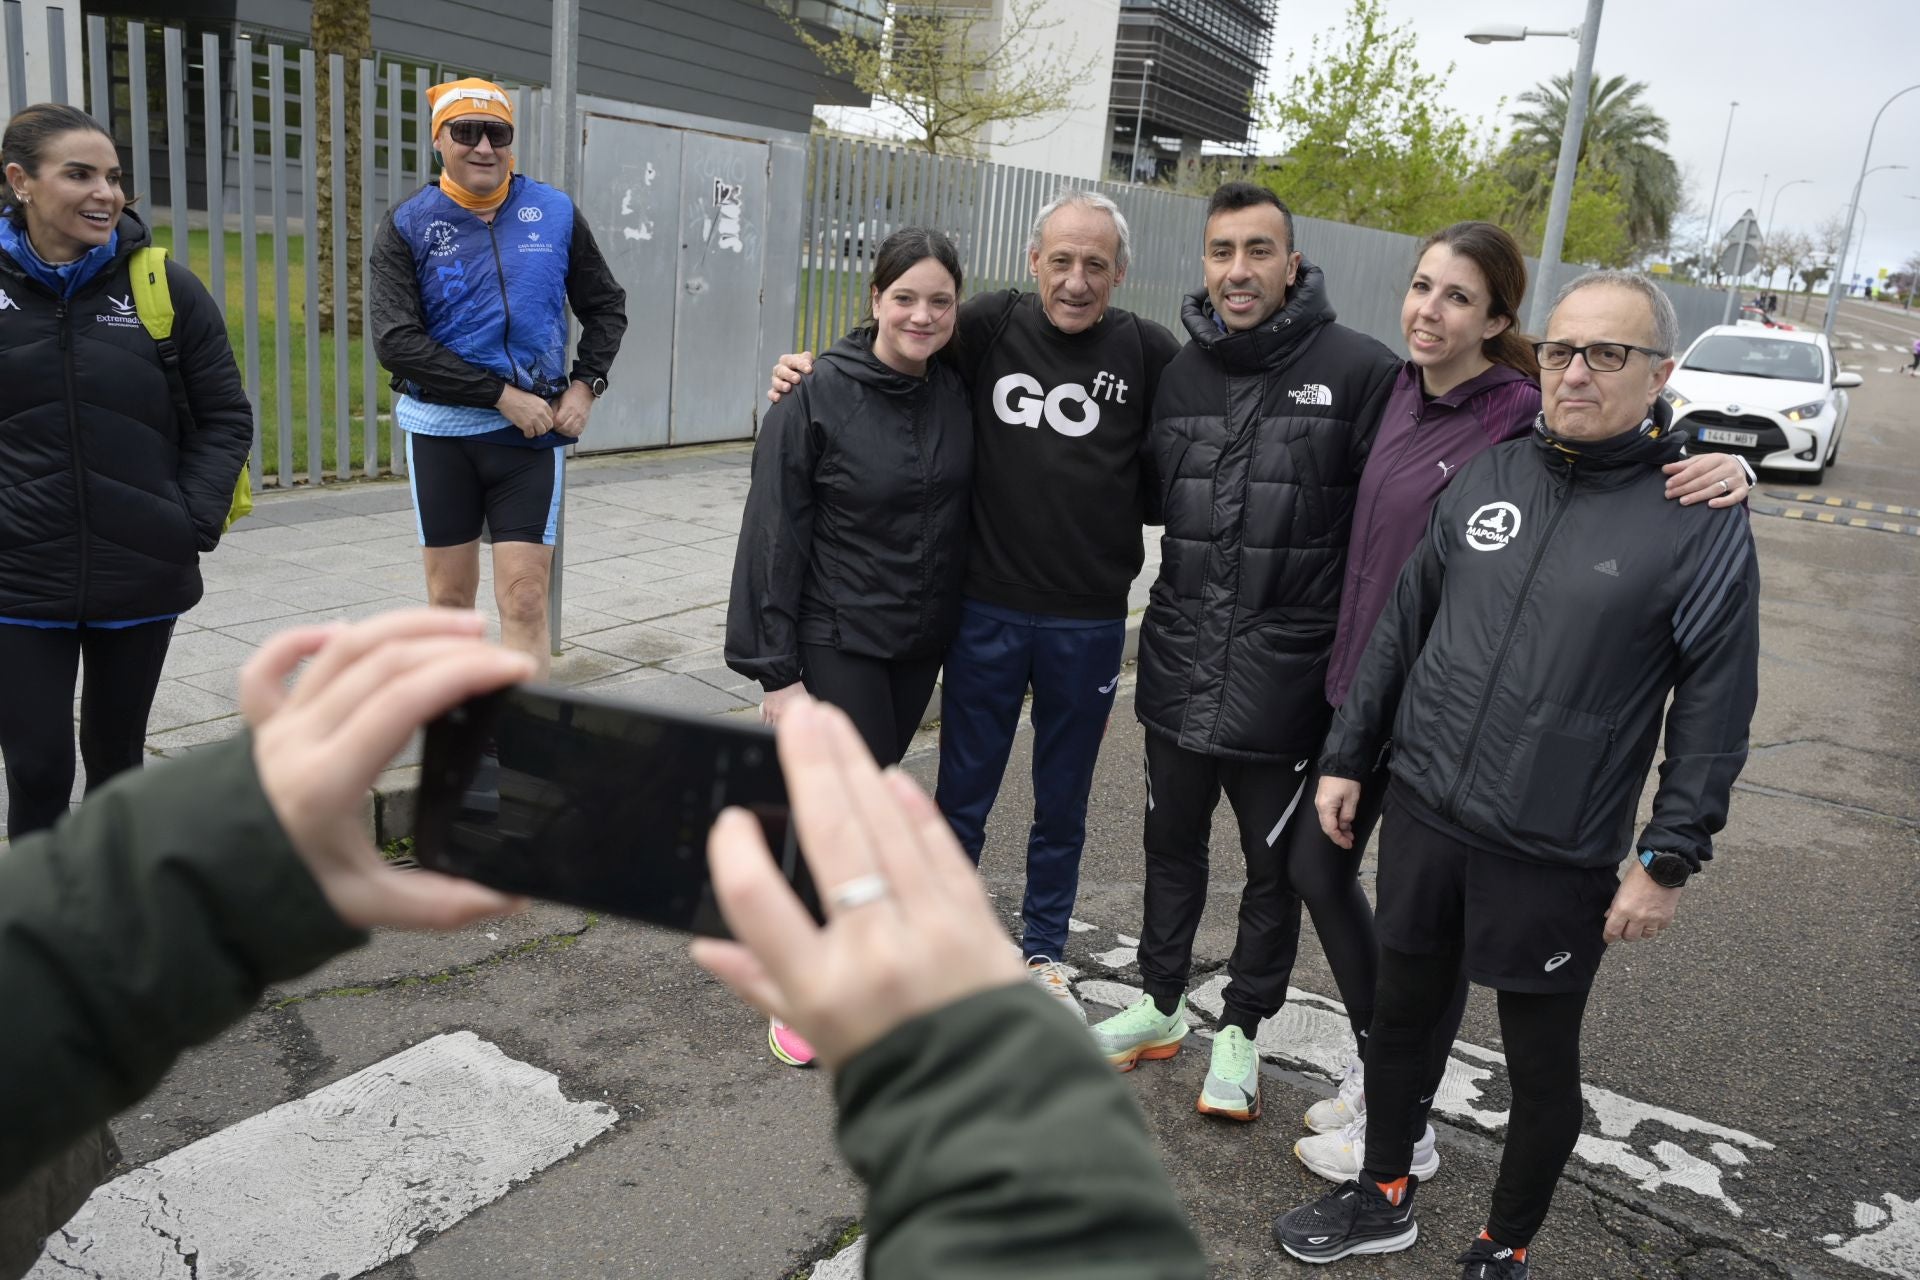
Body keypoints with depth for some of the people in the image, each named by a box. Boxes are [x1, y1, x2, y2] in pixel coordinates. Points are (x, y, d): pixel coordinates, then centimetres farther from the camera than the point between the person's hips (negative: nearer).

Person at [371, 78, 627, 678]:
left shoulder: (556, 212, 2)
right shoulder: (408, 225, -3)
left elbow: (606, 306, 14)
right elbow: (396, 341, -12)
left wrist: (585, 386, -2)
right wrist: (501, 394, -18)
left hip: (531, 431, 0)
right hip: (441, 430, 0)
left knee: (525, 600, -6)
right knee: (450, 597, 10)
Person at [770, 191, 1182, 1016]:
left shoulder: (1148, 352, -4)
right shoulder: (988, 327, -5)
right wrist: (807, 373, -10)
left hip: (1089, 624, 0)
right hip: (987, 612, 0)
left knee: (1062, 804, 16)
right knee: (963, 796, 12)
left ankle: (1044, 950, 37)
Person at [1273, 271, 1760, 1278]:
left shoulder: (1703, 521, -9)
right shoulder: (1486, 477, 3)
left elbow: (1715, 709, -7)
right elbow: (1400, 626, 10)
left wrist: (1667, 861, -9)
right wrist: (1346, 756, 11)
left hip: (1558, 859, -4)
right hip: (1423, 818, 4)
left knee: (1541, 1065, 13)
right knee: (1397, 1015, 18)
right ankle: (1383, 1199, 42)